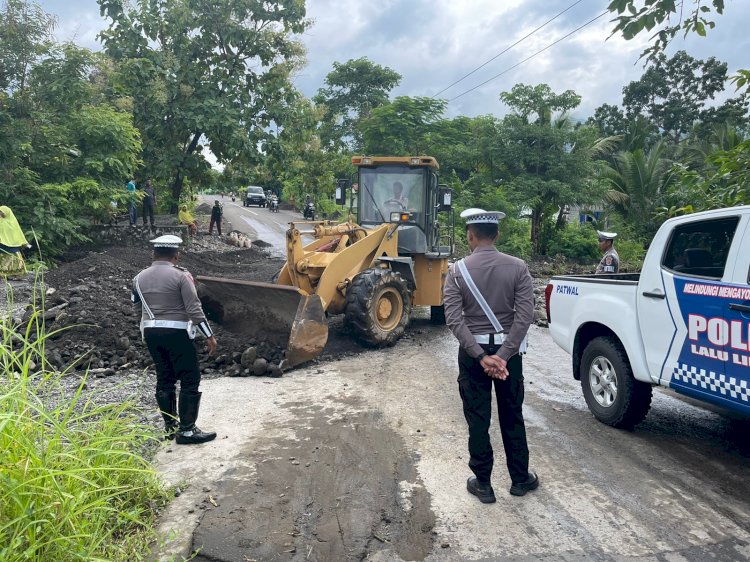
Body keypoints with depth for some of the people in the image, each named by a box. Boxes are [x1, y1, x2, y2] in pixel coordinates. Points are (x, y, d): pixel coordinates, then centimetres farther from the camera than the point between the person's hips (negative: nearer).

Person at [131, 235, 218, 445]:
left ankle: (170, 426, 23)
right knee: (190, 379, 1)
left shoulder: (140, 277, 5)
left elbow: (135, 302, 22)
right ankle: (187, 430, 0)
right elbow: (194, 309, -16)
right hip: (177, 332, -6)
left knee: (164, 378, 15)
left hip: (151, 332, 7)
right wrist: (209, 335, -11)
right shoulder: (180, 275, -13)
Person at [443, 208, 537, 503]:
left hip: (472, 352, -1)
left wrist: (480, 356, -16)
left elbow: (454, 319, -15)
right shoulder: (518, 267, -6)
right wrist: (504, 354, -14)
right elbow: (525, 315, -13)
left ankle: (483, 483, 18)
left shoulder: (457, 270, -8)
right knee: (512, 415, 16)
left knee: (477, 419, 9)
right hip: (508, 350, 2)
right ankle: (520, 478, 29)